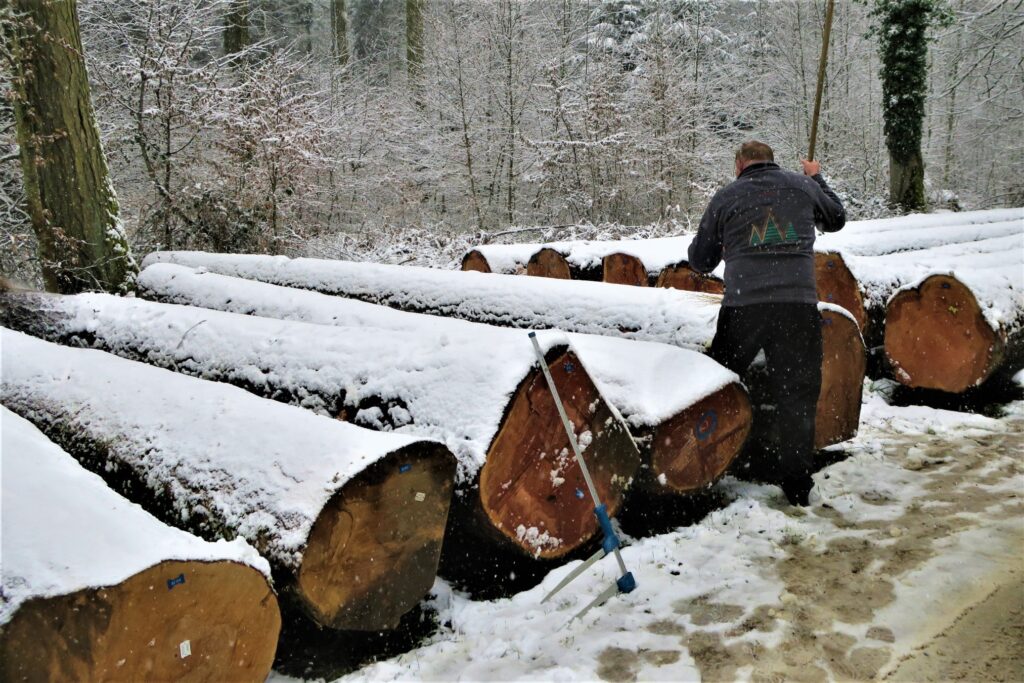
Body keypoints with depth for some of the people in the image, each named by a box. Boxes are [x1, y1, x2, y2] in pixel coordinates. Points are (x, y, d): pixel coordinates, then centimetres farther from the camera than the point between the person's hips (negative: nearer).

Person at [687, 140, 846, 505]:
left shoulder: (725, 197, 10)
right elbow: (837, 219, 33)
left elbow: (699, 261, 16)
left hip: (742, 305, 0)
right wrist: (818, 179, 45)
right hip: (799, 303, 1)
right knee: (796, 396, 6)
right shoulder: (802, 185, 13)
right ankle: (795, 485, 9)